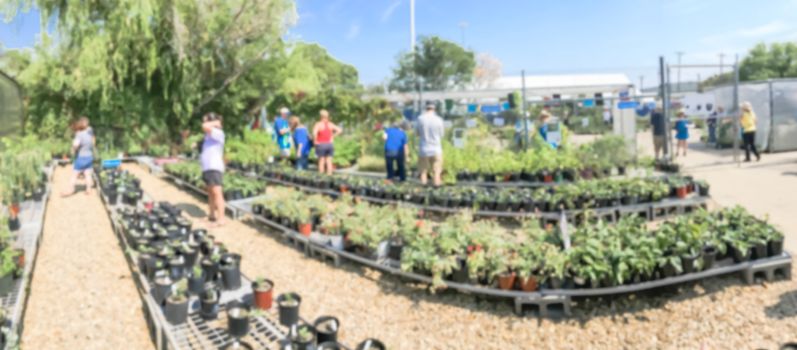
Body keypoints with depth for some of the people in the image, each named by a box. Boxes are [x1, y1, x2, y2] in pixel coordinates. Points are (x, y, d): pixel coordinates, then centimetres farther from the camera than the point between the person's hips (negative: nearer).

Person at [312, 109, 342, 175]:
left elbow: (314, 132, -27)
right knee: (329, 161, 8)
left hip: (321, 144, -4)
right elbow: (339, 130, 5)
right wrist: (332, 137, 9)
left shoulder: (318, 124, -11)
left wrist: (315, 140, -13)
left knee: (321, 161, 3)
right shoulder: (330, 124, 4)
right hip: (329, 144, 4)